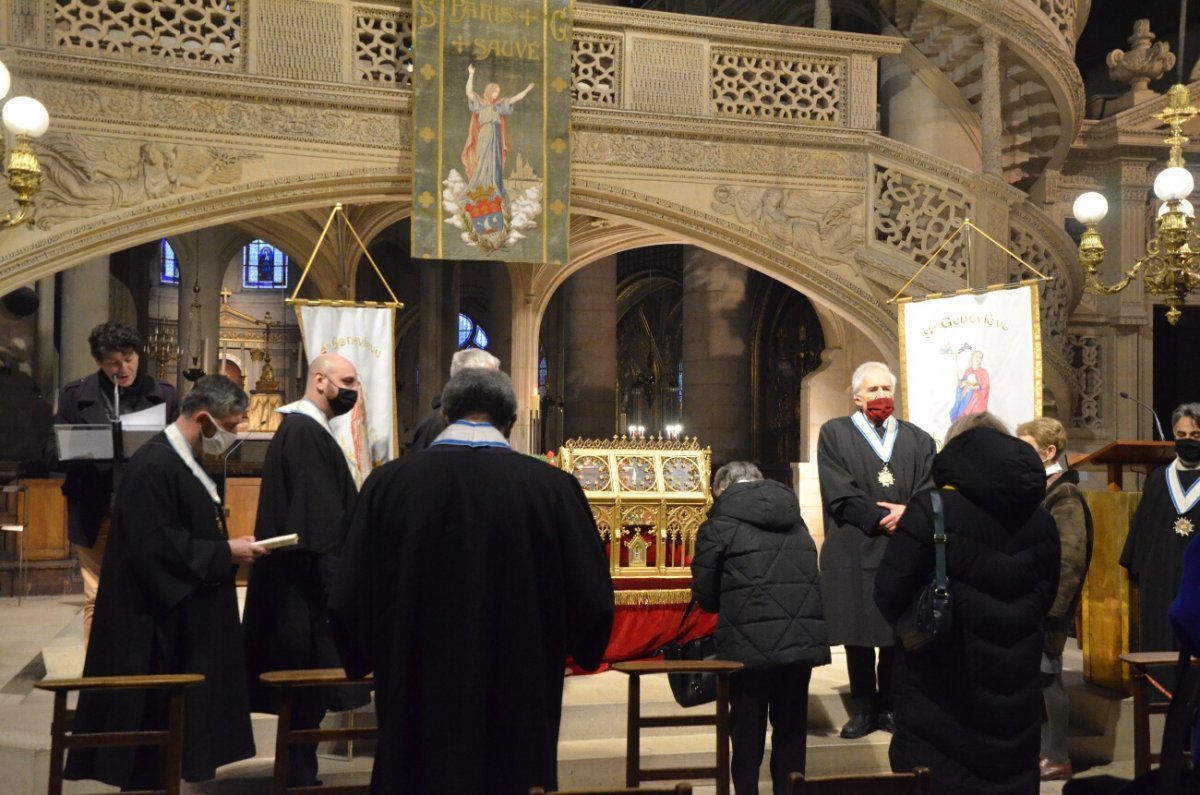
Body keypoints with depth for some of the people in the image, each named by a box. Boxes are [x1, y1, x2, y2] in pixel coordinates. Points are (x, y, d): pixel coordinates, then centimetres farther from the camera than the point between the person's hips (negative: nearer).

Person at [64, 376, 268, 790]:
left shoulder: (186, 461, 12)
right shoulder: (154, 465, -20)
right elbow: (153, 545, -25)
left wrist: (228, 547, 6)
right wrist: (225, 553, -19)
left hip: (185, 618, 10)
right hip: (159, 622, -10)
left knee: (177, 723, 13)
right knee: (154, 723, -1)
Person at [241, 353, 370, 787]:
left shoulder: (303, 429, 16)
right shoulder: (306, 433, -17)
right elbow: (318, 519, -22)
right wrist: (334, 585, -22)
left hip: (304, 582, 11)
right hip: (309, 584, -11)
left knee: (305, 691, 14)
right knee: (308, 687, -3)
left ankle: (299, 775, 21)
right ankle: (299, 778, 4)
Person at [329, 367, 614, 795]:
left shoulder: (387, 483, -10)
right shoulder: (553, 487, -12)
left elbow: (348, 604, -6)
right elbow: (592, 603, -8)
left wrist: (367, 661, 15)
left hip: (417, 712, 0)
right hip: (519, 715, 0)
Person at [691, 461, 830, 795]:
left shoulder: (721, 523, 0)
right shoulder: (795, 520, 15)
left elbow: (704, 594, 3)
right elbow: (810, 579, 16)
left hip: (750, 643, -4)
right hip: (804, 639, 4)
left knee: (747, 731, 9)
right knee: (791, 729, 15)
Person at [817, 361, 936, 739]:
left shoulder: (918, 439, 16)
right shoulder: (835, 434, 6)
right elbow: (840, 494, -5)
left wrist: (908, 512, -14)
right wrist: (882, 518, -11)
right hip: (854, 550, -2)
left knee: (899, 634, 2)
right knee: (858, 635, 0)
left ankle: (891, 706, 12)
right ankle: (863, 709, 8)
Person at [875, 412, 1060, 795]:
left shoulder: (930, 510, -14)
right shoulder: (1041, 519, 5)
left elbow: (890, 592, -13)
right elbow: (1046, 594, 14)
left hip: (940, 689, -5)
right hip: (1014, 687, 5)